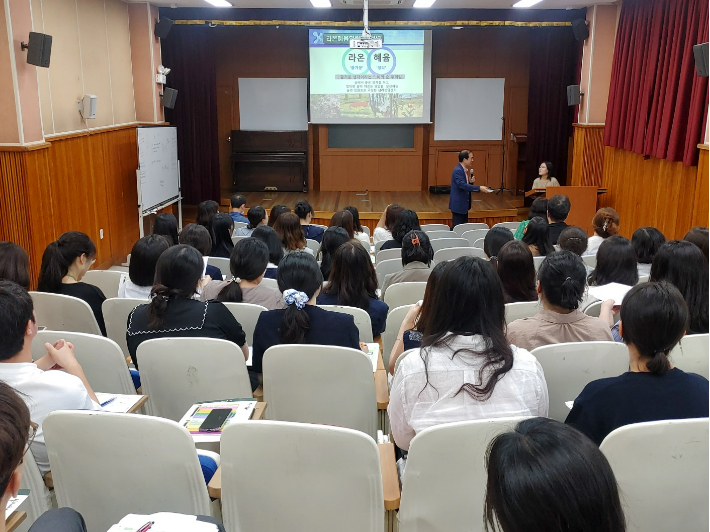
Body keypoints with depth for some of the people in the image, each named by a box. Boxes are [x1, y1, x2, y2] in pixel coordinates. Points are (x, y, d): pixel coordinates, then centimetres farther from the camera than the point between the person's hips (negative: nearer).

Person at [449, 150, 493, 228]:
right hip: (458, 205, -10)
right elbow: (462, 185, -29)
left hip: (464, 204, 10)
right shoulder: (457, 171, -17)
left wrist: (470, 181, -5)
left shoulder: (465, 170, 11)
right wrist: (479, 188, -31)